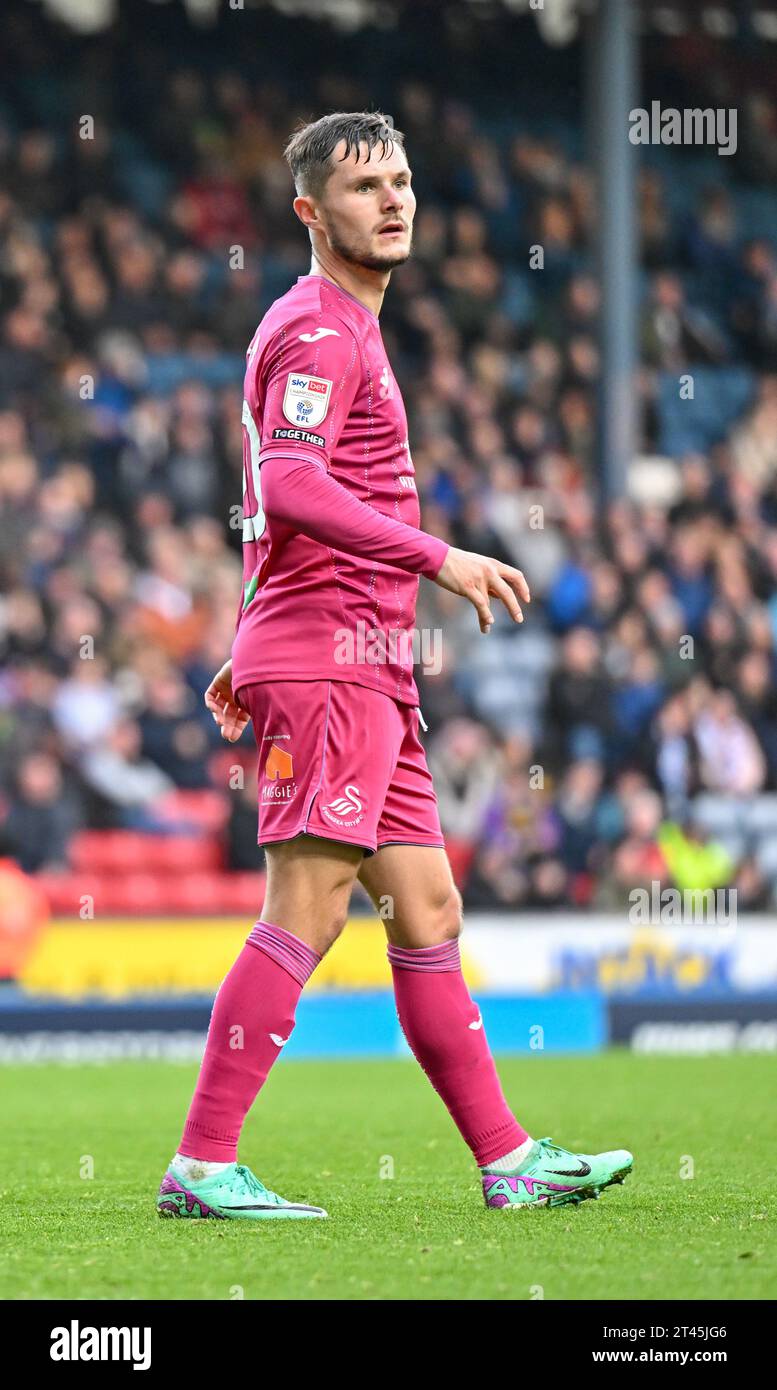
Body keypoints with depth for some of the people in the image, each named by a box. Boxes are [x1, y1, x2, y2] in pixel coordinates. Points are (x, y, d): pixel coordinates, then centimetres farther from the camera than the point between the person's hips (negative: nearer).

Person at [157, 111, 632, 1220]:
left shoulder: (344, 328, 24)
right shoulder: (320, 330, -9)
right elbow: (288, 486, -23)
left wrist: (254, 656, 27)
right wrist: (438, 559, -25)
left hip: (366, 671, 10)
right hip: (328, 659, -10)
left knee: (429, 911, 9)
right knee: (308, 911, -13)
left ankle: (508, 1159, 11)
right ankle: (202, 1166, -13)